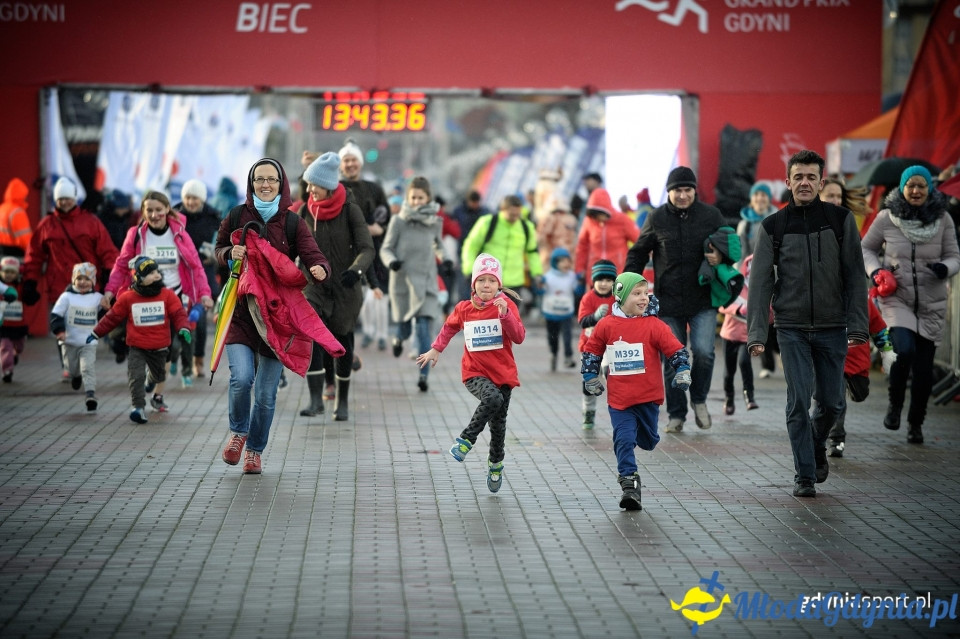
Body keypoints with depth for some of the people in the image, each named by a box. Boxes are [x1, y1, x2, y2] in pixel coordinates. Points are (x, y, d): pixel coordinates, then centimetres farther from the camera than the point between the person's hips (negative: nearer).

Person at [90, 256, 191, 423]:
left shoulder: (167, 295, -6)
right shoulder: (127, 298, -7)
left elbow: (178, 314, -8)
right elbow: (112, 317, 2)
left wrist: (183, 328, -28)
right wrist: (96, 333, 4)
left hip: (160, 347, 2)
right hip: (137, 348, -2)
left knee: (159, 375, 22)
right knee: (136, 376, -19)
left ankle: (158, 398, 48)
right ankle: (138, 407, -18)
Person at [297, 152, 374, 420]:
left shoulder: (350, 211, -9)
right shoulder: (305, 212, 0)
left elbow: (367, 248, -13)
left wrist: (356, 269, -32)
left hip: (344, 287, -2)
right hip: (314, 285, 2)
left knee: (342, 341, 7)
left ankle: (342, 401, 23)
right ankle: (316, 399, -20)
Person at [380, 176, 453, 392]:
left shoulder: (435, 222, 3)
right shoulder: (399, 221, -5)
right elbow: (386, 249, 0)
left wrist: (446, 259, 2)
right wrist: (391, 261, -20)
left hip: (426, 281, 1)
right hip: (402, 279, -1)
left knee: (424, 326, -11)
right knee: (405, 327, 7)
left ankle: (423, 374, -11)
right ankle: (399, 339, 46)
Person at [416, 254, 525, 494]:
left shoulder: (506, 305, -4)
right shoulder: (464, 309, 0)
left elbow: (519, 337, -14)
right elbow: (449, 327, 22)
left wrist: (505, 314, -25)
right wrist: (435, 350, 21)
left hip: (503, 372, 1)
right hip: (475, 372, -1)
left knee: (498, 422, 7)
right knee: (492, 398, -32)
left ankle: (495, 464, 31)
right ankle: (466, 440, -17)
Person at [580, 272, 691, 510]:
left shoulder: (654, 325, -6)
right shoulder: (606, 325, -2)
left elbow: (675, 350, -5)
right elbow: (591, 351, 11)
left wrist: (682, 371, -19)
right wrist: (590, 377, 9)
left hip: (648, 395, 1)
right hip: (619, 398, 0)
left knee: (648, 441, 11)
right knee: (624, 440, -10)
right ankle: (629, 483, -7)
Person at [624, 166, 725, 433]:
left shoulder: (711, 215, 1)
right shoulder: (657, 218, 2)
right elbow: (638, 253, 11)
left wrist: (720, 256, -11)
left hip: (703, 301, -1)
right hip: (669, 301, 1)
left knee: (703, 351, -15)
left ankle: (699, 399, 11)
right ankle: (676, 414, 17)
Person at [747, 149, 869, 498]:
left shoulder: (841, 220, 1)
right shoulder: (772, 227, 1)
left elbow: (855, 277, 1)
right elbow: (760, 282, -1)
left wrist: (857, 325, -7)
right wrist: (756, 333, -9)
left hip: (832, 328, 1)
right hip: (792, 329, -1)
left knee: (831, 401, 5)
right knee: (799, 403, -6)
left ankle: (817, 447, 35)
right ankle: (804, 475, 2)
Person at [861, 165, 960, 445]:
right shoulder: (886, 218, -3)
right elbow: (866, 248, 10)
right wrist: (874, 270, -8)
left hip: (931, 303, 2)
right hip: (896, 298, -2)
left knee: (924, 367, 4)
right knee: (905, 350, -25)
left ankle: (916, 423, 25)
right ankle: (894, 403, 3)